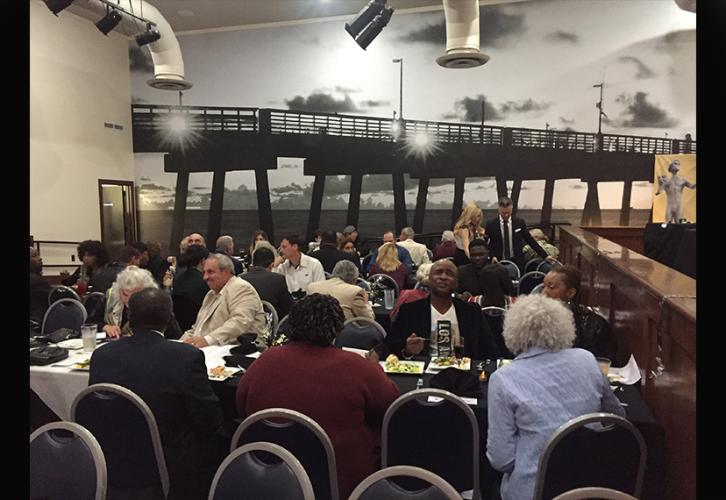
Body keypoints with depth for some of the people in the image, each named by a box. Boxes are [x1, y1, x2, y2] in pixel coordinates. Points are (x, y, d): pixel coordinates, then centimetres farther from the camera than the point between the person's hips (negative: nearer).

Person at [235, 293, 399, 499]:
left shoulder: (265, 361, -10)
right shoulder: (355, 366, -17)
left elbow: (242, 409, 5)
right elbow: (391, 408, -2)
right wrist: (374, 367, 13)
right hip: (344, 483, -3)